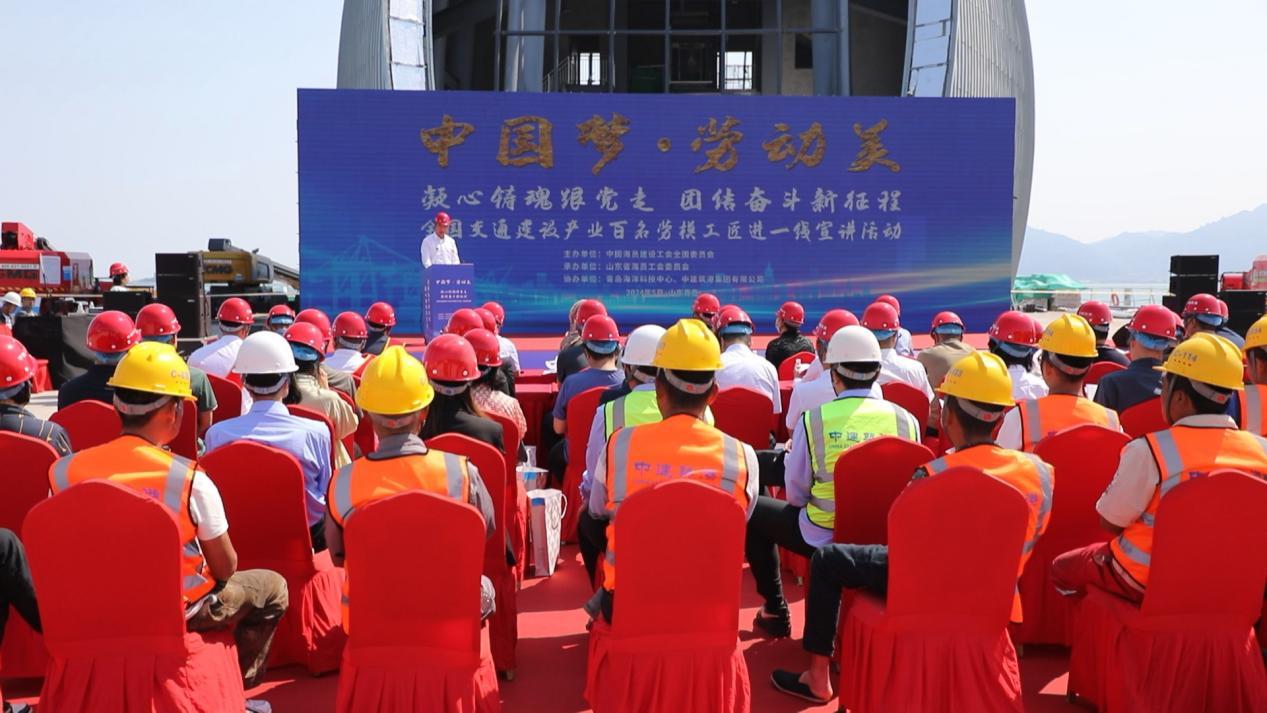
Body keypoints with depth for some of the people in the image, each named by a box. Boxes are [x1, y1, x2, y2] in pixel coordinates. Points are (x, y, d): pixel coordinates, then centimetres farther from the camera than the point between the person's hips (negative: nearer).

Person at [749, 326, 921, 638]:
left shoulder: (812, 420, -14)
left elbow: (795, 494, -5)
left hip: (823, 538, -3)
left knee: (753, 511, 21)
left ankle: (775, 612, 22)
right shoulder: (907, 420, -7)